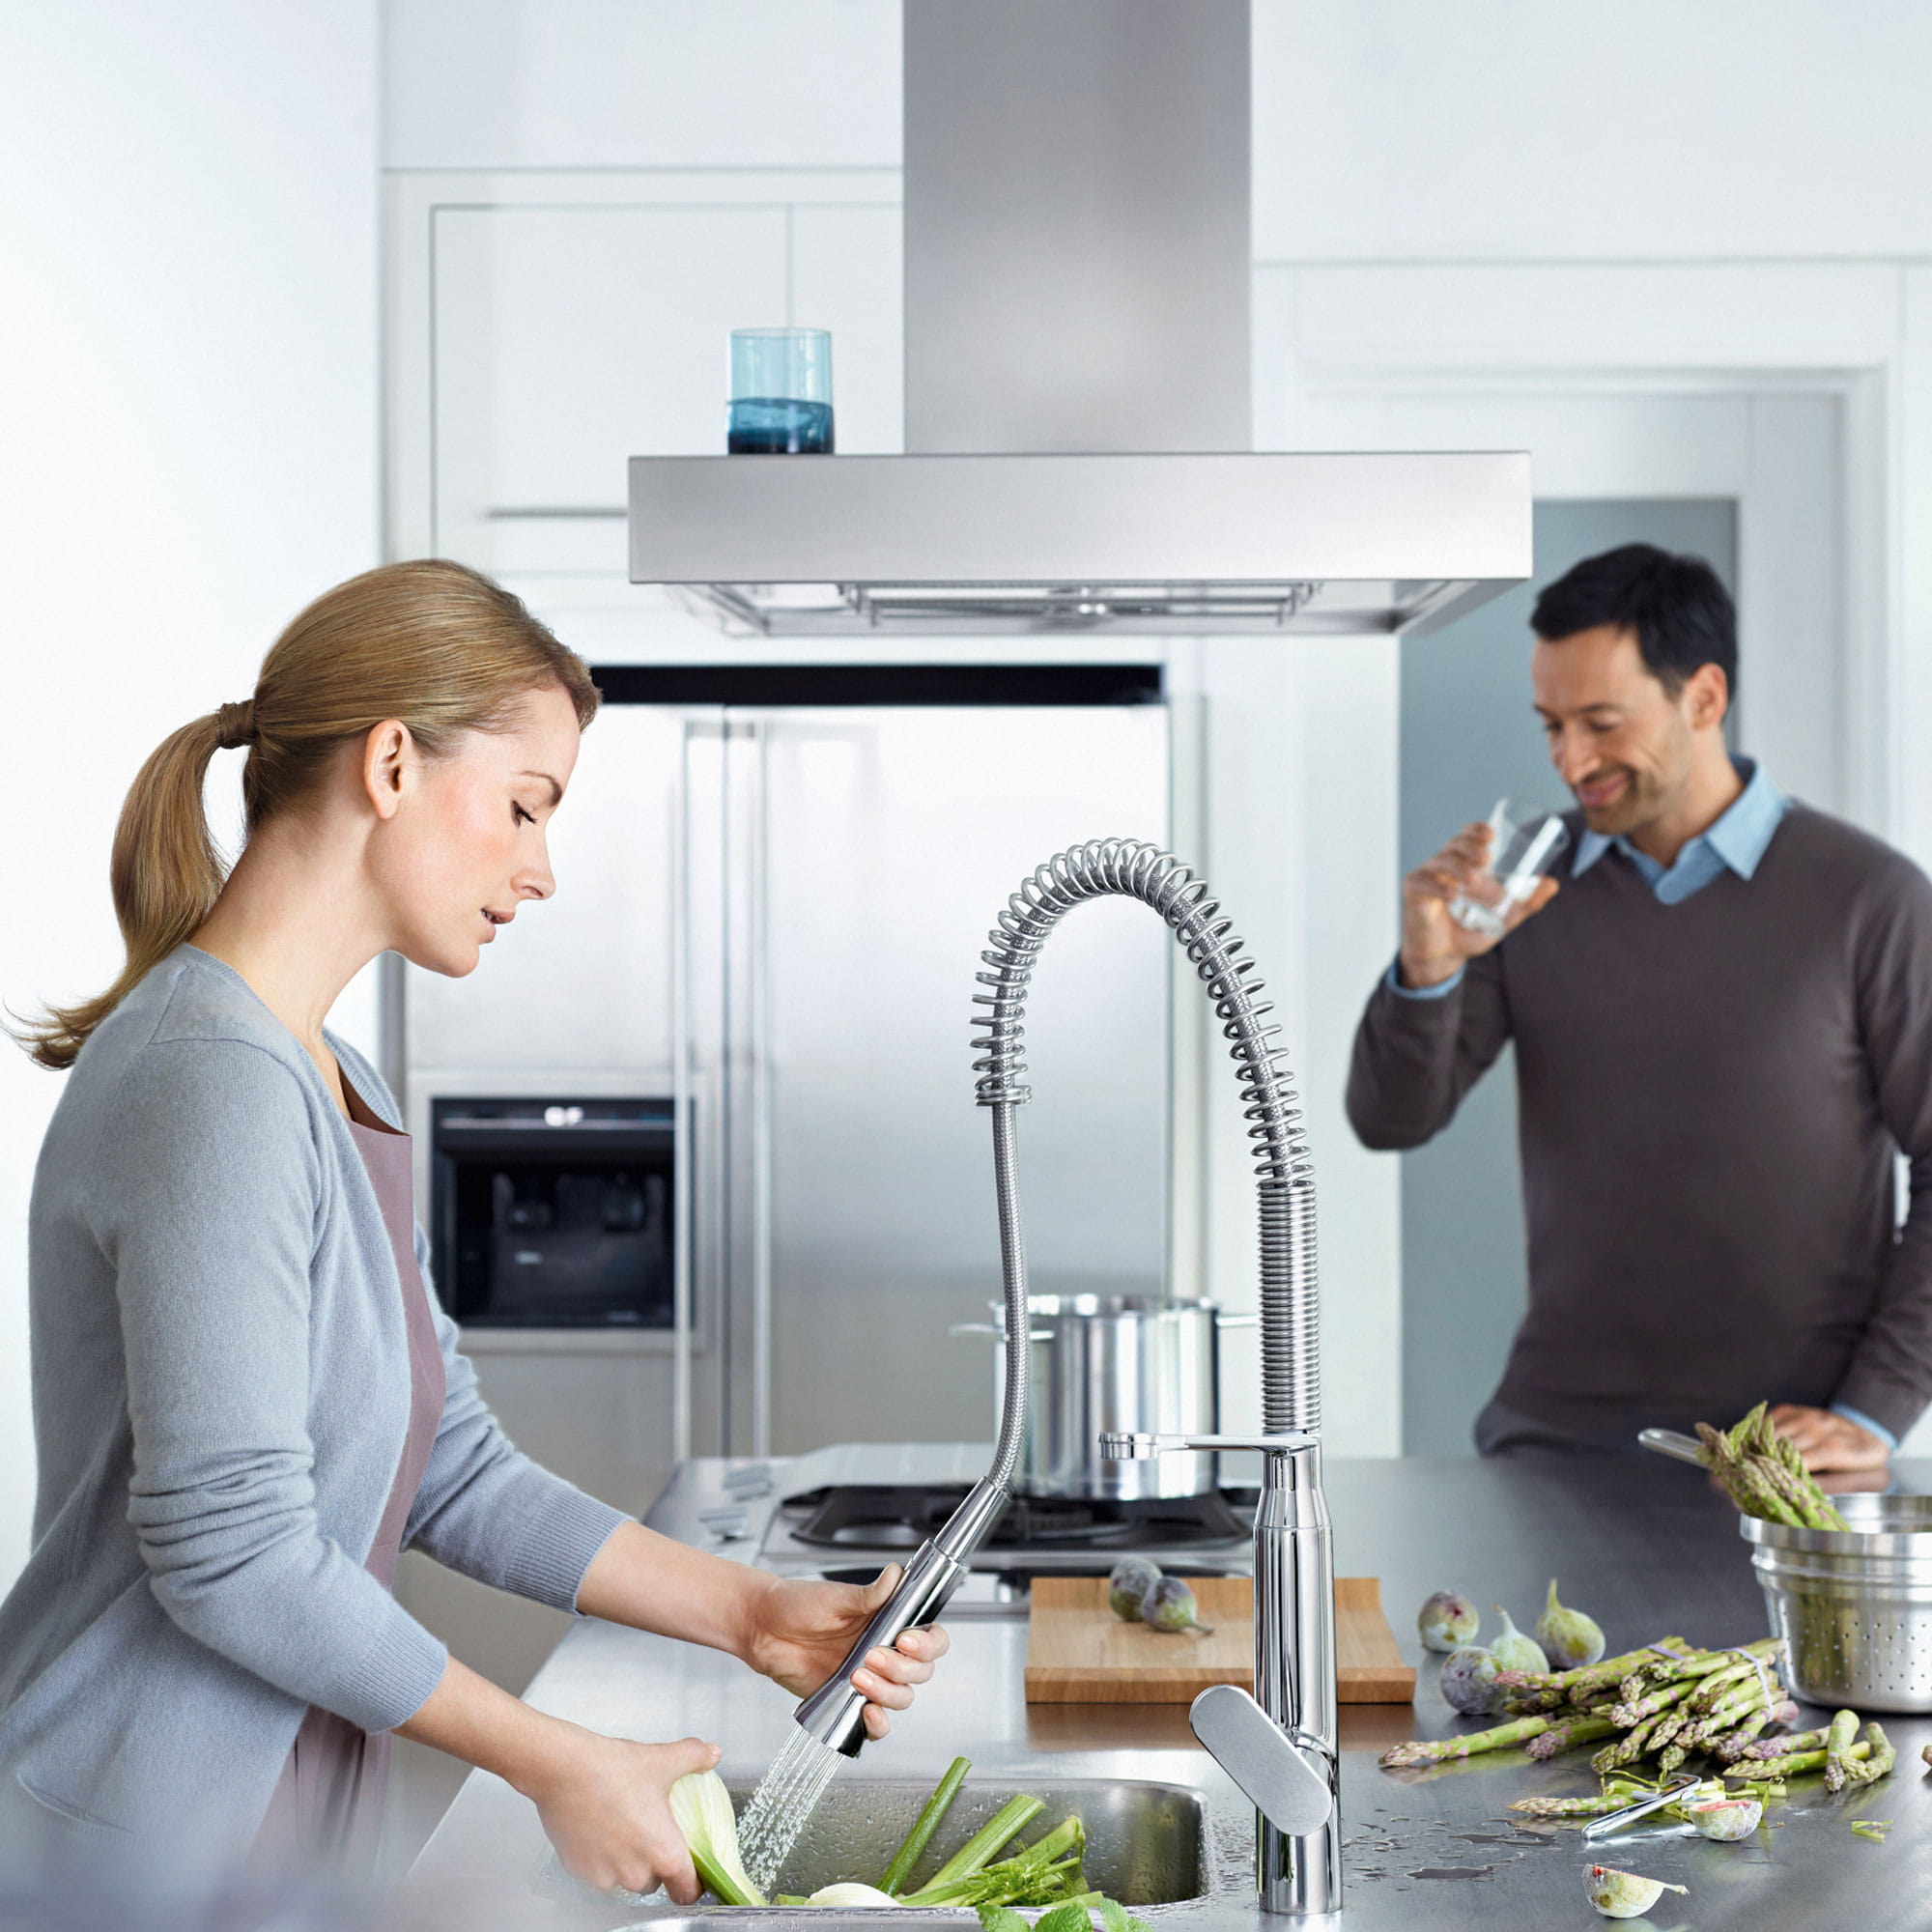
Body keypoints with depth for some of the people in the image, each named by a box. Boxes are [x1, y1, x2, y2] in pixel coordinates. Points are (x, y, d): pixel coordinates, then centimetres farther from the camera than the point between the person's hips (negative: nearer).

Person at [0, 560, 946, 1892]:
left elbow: (453, 1473, 11)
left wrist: (749, 1614, 3)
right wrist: (561, 1766, -15)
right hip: (140, 1845, -9)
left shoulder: (336, 1090, 11)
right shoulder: (216, 1081, -20)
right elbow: (231, 1547, -23)